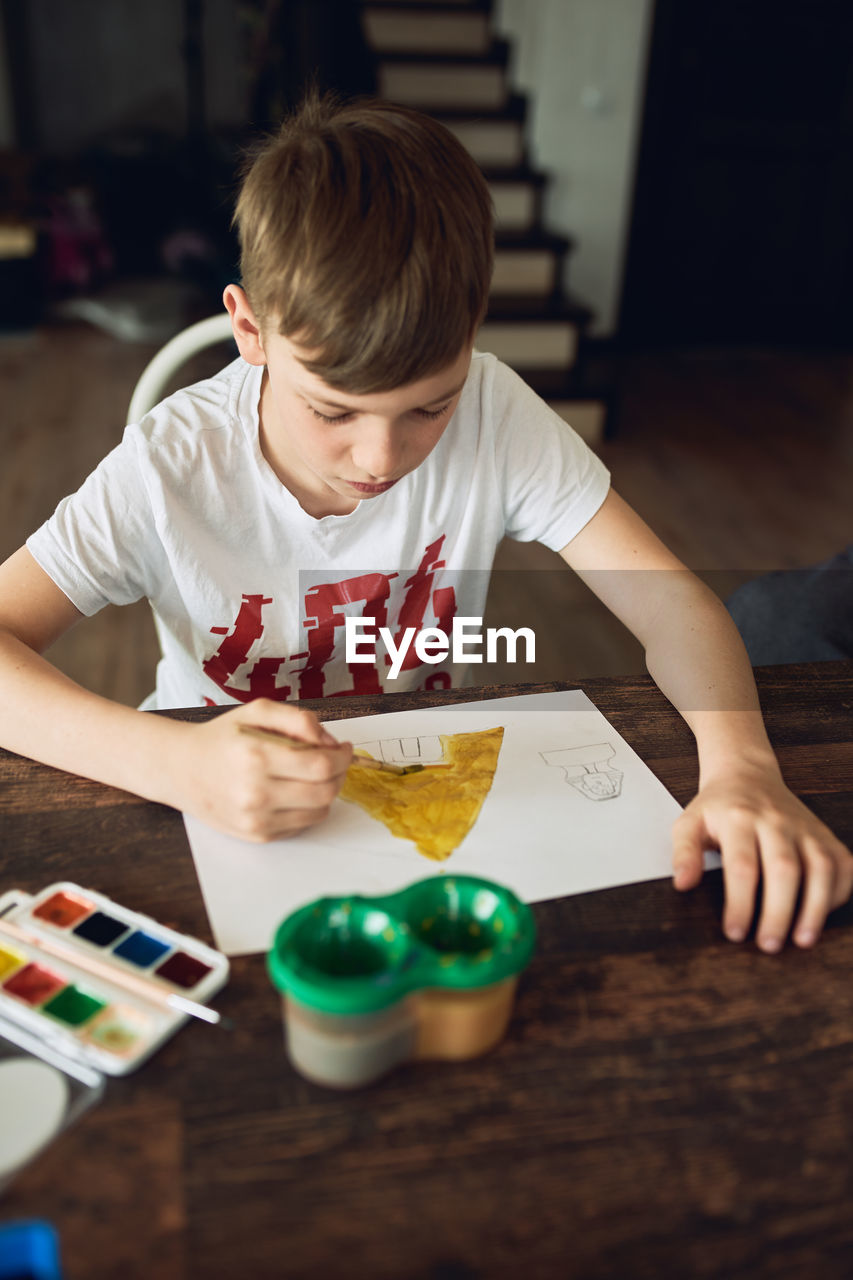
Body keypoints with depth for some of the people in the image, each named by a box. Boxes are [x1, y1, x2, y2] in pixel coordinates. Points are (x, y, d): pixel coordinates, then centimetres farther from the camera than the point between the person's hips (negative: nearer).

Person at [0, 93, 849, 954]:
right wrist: (174, 762, -39)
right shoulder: (171, 469, -21)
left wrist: (741, 764, -34)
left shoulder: (490, 412, -17)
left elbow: (668, 598, -16)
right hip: (229, 819, -2)